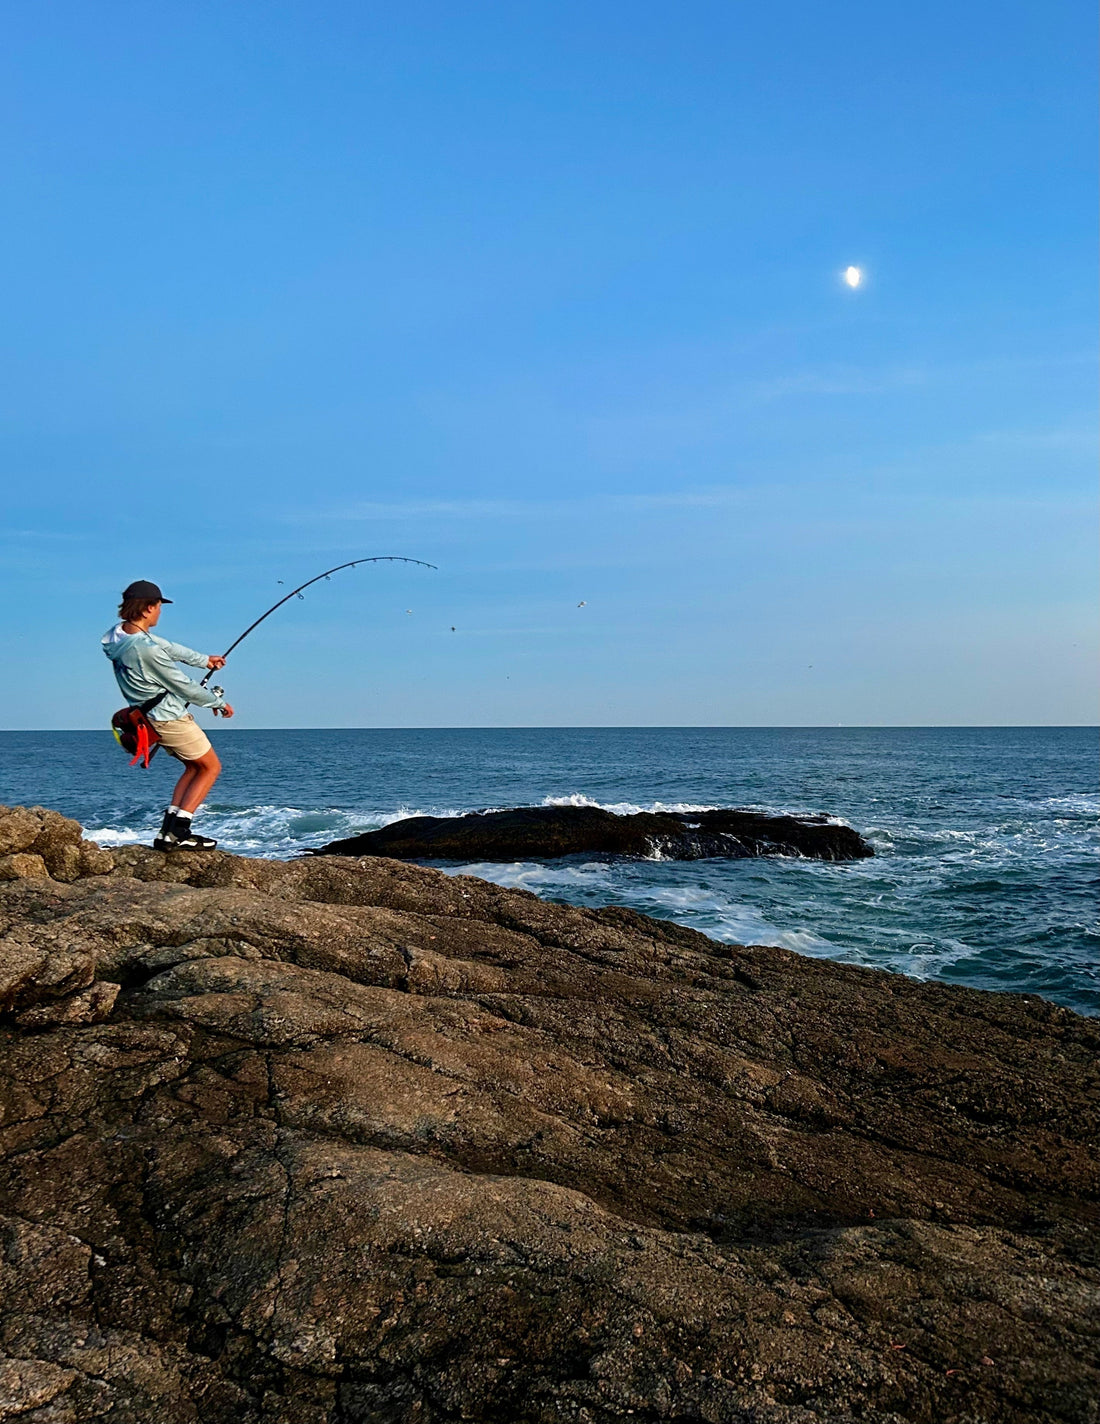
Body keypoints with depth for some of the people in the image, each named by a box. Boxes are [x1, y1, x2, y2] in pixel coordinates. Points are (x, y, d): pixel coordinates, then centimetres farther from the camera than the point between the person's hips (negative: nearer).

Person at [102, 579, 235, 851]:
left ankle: (169, 831, 11)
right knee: (211, 767, 6)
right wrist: (219, 702, -3)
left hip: (150, 717, 9)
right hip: (168, 717, -9)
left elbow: (169, 648, 14)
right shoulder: (147, 649, -29)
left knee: (194, 767, 20)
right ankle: (177, 832, -2)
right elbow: (183, 687, -18)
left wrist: (203, 659, 26)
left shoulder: (118, 633, 0)